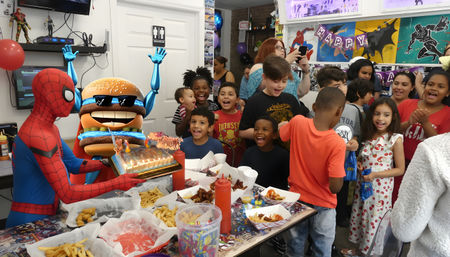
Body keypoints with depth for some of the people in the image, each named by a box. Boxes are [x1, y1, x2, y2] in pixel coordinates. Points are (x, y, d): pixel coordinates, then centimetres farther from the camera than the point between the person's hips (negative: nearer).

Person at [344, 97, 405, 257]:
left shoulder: (395, 139, -12)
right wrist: (359, 163, -4)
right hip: (363, 183, 5)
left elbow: (400, 169, -9)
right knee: (359, 215, 15)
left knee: (374, 219, 6)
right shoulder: (368, 135, 3)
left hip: (381, 187, -5)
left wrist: (375, 175, -19)